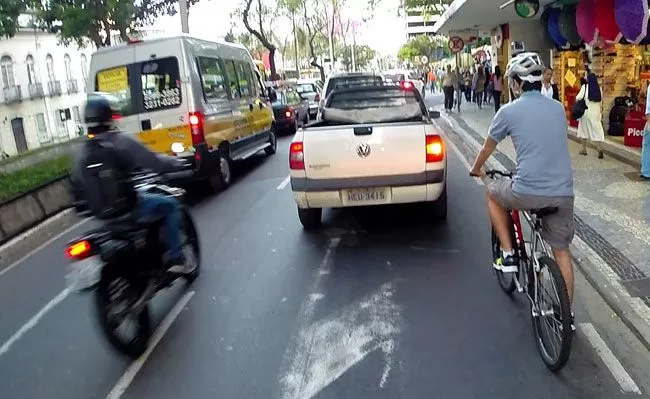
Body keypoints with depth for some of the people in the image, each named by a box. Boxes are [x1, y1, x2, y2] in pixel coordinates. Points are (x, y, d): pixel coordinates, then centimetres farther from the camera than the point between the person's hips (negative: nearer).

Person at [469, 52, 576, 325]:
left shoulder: (509, 111, -3)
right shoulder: (558, 108, 11)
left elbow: (486, 149, 11)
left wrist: (476, 169, 31)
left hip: (528, 191, -4)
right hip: (563, 192, 5)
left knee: (494, 193, 27)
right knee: (561, 251, 18)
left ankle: (508, 255, 25)